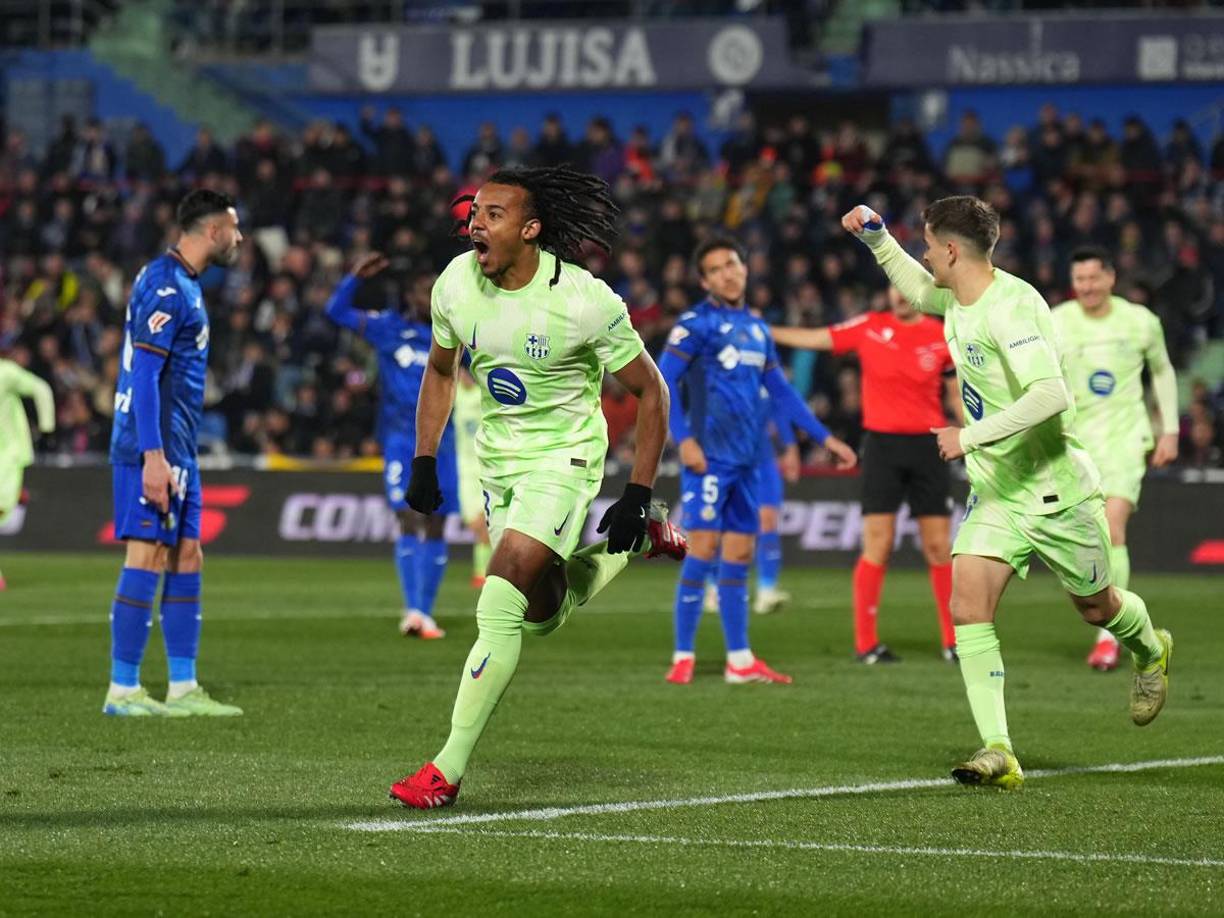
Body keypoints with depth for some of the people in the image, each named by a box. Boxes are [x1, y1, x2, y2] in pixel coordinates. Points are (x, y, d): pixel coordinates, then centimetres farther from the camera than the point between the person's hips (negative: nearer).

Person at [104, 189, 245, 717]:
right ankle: (122, 691, -5)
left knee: (186, 559, 10)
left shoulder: (182, 284, 17)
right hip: (155, 449, -10)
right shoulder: (166, 287, -14)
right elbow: (143, 374, -20)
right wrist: (153, 456, -24)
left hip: (176, 450, 10)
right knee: (147, 557, -8)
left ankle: (182, 689, 12)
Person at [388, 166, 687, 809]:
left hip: (565, 455, -6)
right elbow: (440, 369, 11)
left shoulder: (585, 302, -24)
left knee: (500, 605, -20)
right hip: (497, 455, 6)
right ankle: (636, 544, 44)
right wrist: (423, 460, 4)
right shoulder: (456, 285, -10)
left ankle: (448, 769, -16)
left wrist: (637, 497, -16)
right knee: (542, 615, 17)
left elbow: (649, 391, -12)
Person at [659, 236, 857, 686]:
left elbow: (781, 391, 23)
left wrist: (825, 437, 21)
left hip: (746, 461, 7)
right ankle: (683, 657, -6)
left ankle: (740, 661, 12)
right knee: (703, 547, -10)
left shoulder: (756, 328, 16)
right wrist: (684, 439, -19)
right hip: (710, 457, -7)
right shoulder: (697, 323, -5)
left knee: (739, 554, 8)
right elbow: (663, 382, -10)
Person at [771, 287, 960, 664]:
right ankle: (865, 643, 0)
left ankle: (953, 641, 10)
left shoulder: (943, 337, 3)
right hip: (882, 445, -1)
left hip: (927, 447, 1)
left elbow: (958, 395, 10)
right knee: (878, 545, -5)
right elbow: (814, 339, 7)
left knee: (939, 547, 2)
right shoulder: (869, 327, 2)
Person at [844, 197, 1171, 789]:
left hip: (1055, 489, -7)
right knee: (968, 607, -14)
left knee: (1097, 608, 14)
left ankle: (1150, 652, 50)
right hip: (995, 491, 7)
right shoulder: (959, 302, 4)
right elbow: (919, 291, 30)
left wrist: (971, 436, -33)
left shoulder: (1010, 307, -24)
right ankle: (998, 751, -17)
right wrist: (876, 237, 19)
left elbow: (1049, 394, -34)